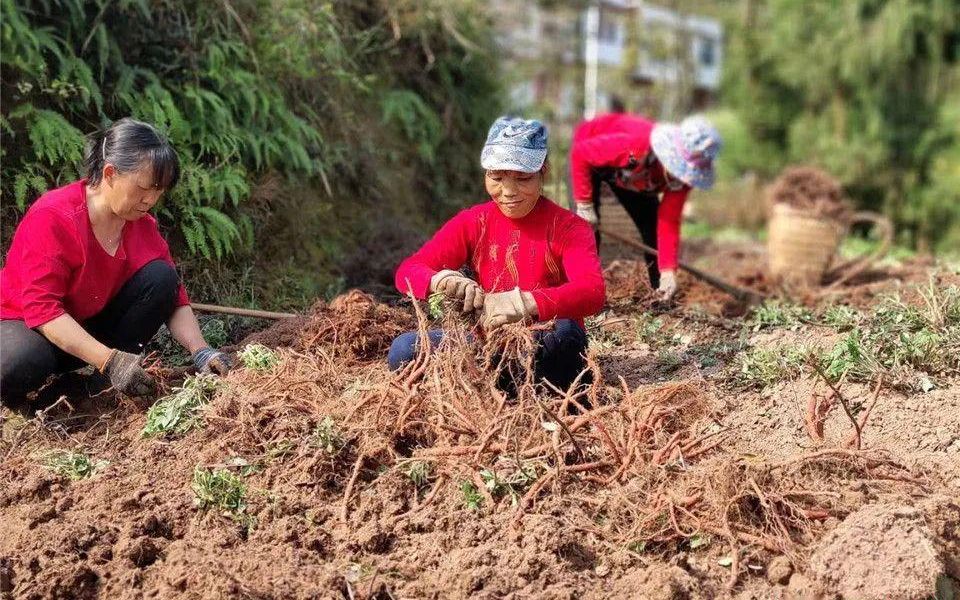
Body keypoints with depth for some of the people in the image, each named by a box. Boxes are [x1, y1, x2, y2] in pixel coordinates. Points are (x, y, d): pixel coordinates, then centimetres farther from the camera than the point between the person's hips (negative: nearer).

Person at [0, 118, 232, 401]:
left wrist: (201, 352, -24)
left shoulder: (142, 224, -7)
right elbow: (41, 307, -30)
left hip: (94, 323, 6)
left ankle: (122, 377, -12)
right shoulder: (52, 218, -26)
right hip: (28, 324, -5)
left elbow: (173, 297, -6)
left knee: (160, 277, -17)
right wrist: (109, 360, -38)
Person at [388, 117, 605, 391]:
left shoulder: (569, 228, -9)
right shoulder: (473, 223, 1)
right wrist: (440, 280, -33)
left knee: (564, 333, -38)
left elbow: (592, 292, -28)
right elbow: (407, 271, -7)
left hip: (544, 354, -3)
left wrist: (526, 303, -46)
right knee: (404, 350, -19)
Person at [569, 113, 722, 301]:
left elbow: (669, 222, -23)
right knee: (587, 224, -21)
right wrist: (584, 205, -30)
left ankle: (664, 295, 11)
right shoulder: (634, 145, -46)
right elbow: (580, 152, -33)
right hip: (590, 156, -5)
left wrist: (668, 271, -32)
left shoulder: (683, 174, -27)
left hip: (630, 175, 5)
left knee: (652, 225, -1)